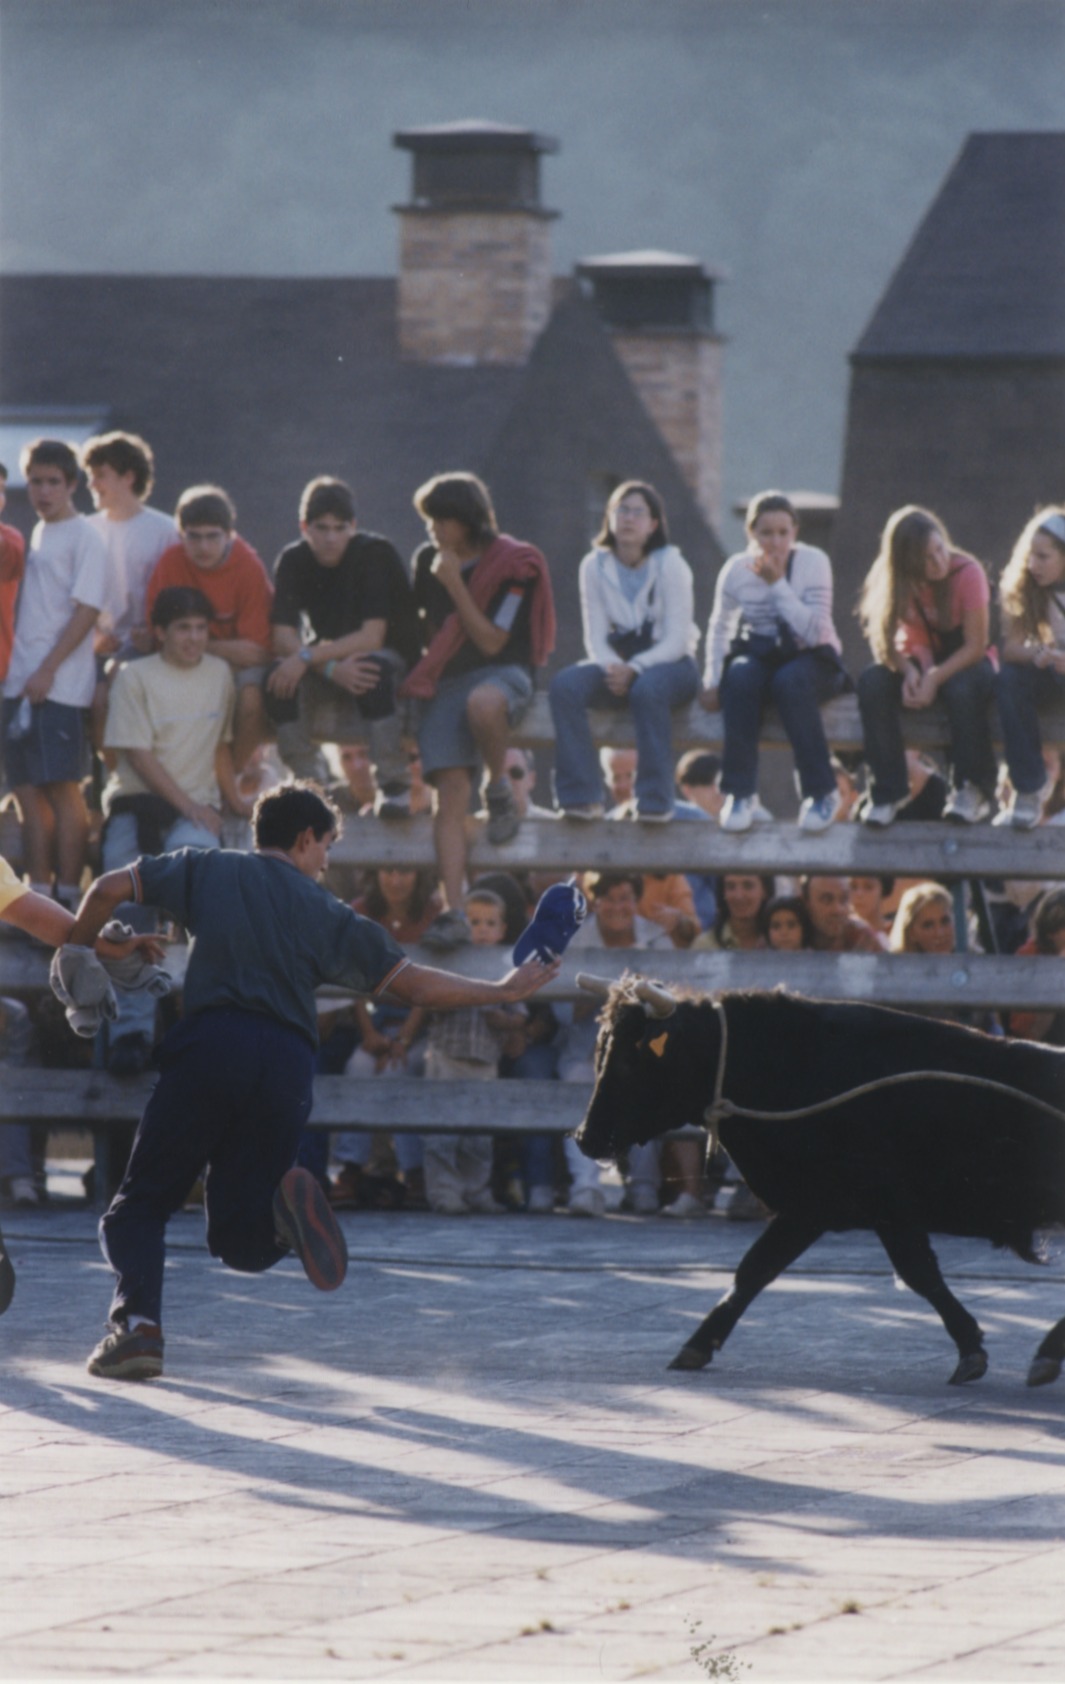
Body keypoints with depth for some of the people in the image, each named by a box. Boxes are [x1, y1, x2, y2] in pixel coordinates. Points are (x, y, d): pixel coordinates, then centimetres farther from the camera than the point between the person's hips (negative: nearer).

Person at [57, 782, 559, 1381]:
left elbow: (108, 889, 15)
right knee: (240, 1242, 11)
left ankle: (138, 1321, -23)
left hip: (211, 1044, -1)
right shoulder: (328, 913, 19)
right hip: (288, 1066, 1)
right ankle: (287, 1211, -25)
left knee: (140, 1206, 6)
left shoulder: (209, 868, 18)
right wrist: (502, 992, 33)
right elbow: (413, 983, 21)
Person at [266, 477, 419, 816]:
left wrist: (308, 657, -34)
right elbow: (282, 638, -17)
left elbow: (372, 637, -26)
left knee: (375, 673, -39)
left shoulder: (375, 554, -20)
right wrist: (333, 669, -34)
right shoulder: (292, 562, -9)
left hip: (390, 653, -3)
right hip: (327, 654, 3)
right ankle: (310, 782, -12)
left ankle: (395, 785, -26)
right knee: (278, 678, -28)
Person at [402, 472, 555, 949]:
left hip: (502, 672, -4)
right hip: (444, 679, 4)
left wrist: (455, 585, -16)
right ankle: (452, 911, -22)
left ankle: (499, 787, -11)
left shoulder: (512, 566, -6)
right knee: (451, 793, -16)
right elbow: (415, 622, 25)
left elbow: (491, 641, -11)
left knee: (482, 705, -43)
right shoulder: (427, 561, 10)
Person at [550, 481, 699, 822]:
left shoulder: (670, 564, -7)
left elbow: (677, 639, -12)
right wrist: (611, 667, -22)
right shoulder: (595, 566, 3)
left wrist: (634, 669, -27)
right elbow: (596, 637, 0)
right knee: (565, 684, -27)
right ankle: (580, 797, -28)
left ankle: (655, 802, -32)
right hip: (617, 663, 3)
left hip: (668, 664, -3)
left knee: (648, 688, -39)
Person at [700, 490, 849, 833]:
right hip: (760, 656, 2)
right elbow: (719, 628, 9)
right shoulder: (737, 569, 0)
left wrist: (777, 583, -22)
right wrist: (712, 681, -4)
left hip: (809, 658, -2)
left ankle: (821, 792, -26)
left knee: (791, 680, -37)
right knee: (739, 677, -33)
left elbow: (813, 630, -20)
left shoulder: (813, 562, -9)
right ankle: (740, 793, -29)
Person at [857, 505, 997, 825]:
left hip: (963, 661, -3)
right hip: (917, 658, 3)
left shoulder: (967, 573, -19)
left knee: (962, 689, -38)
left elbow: (975, 645, -18)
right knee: (871, 683, -29)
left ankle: (972, 790, -24)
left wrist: (935, 678, -31)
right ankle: (888, 790, -22)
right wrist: (907, 670, -29)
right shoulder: (891, 580, -11)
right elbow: (883, 639, -9)